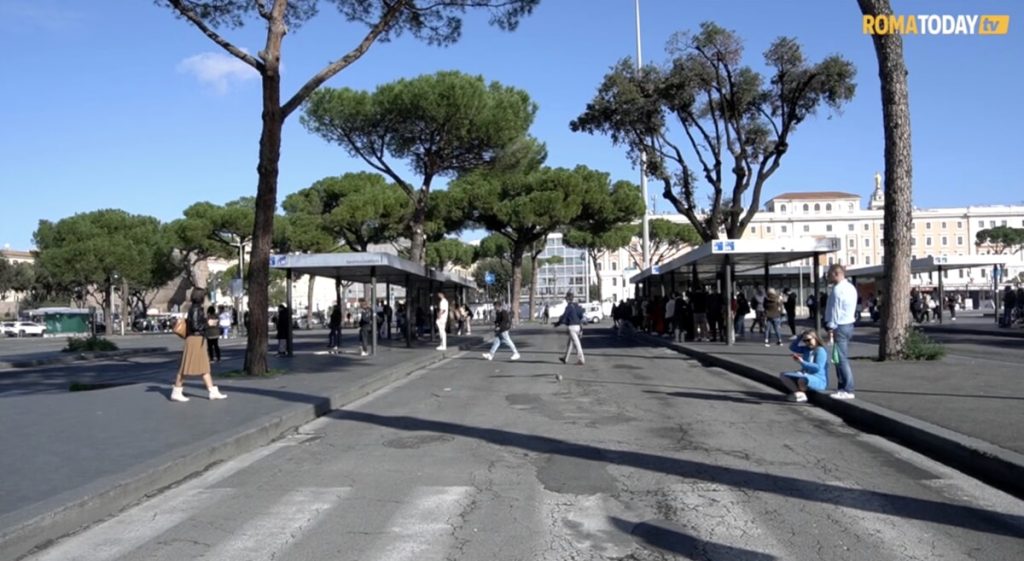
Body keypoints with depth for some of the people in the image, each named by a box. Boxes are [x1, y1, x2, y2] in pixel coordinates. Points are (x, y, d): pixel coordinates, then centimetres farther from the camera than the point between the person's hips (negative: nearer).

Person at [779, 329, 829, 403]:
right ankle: (799, 393, -16)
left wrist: (802, 362, -27)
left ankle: (801, 393, -8)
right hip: (805, 376, 9)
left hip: (819, 381, -9)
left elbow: (818, 368, -24)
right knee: (783, 375, 0)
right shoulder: (806, 349, 12)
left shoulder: (820, 351, -13)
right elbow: (792, 347, 18)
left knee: (802, 380, -42)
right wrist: (800, 337, 8)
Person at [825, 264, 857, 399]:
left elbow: (835, 311, -19)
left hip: (840, 327, -10)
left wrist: (831, 330, -17)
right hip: (849, 324, 10)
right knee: (843, 358, 15)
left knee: (841, 359, -7)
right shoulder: (850, 287, 15)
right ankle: (844, 387, 20)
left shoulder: (838, 289, -16)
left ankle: (847, 391, -6)